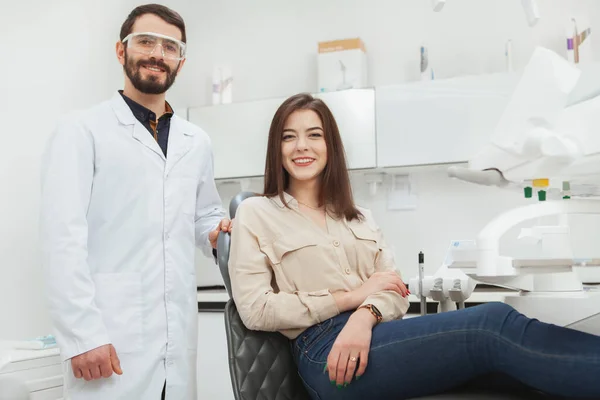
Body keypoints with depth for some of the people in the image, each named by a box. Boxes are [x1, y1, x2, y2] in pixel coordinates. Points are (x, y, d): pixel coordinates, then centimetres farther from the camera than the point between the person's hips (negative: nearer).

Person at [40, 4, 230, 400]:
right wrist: (83, 335, -16)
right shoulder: (83, 131, -2)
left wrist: (216, 232, 1)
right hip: (110, 339, -4)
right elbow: (63, 238, -9)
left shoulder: (197, 142, 13)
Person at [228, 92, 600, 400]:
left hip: (380, 333, 5)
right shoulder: (256, 213, 8)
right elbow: (255, 310, -4)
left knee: (491, 334, -25)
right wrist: (351, 296, -6)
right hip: (324, 350, -4)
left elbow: (395, 290, 10)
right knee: (493, 324, -24)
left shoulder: (359, 217, 22)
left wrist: (365, 314, -15)